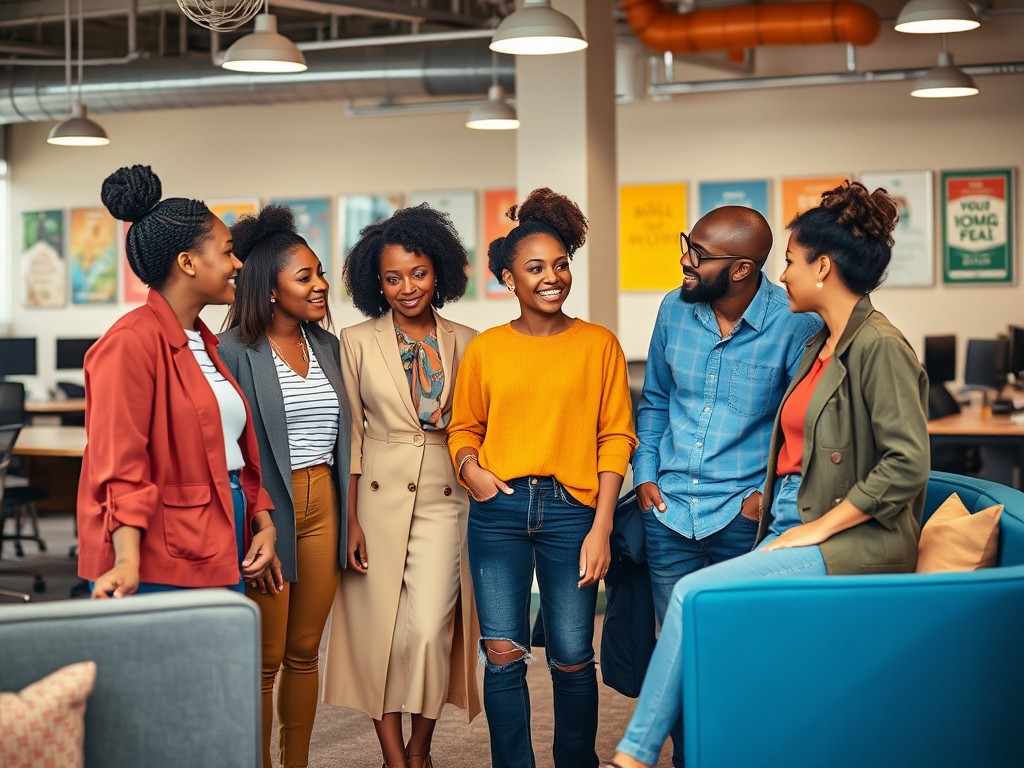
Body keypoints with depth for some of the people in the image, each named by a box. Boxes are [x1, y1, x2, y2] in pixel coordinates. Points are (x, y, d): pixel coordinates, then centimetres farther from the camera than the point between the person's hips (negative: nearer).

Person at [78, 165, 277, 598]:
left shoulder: (204, 344, 16)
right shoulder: (131, 342, -12)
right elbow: (119, 465, -19)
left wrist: (263, 523, 8)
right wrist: (128, 563, -29)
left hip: (221, 561, 8)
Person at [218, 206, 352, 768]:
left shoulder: (327, 346, 11)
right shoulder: (235, 351, -9)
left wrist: (347, 518, 12)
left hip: (323, 506, 6)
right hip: (266, 508, -6)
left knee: (305, 652, 12)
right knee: (264, 661, 0)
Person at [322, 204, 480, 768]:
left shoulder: (464, 344, 7)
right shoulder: (357, 343, 4)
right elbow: (350, 436, 2)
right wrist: (349, 519, -4)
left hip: (444, 501, 0)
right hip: (377, 502, 0)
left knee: (430, 631, -9)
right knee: (380, 632, 1)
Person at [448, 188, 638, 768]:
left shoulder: (599, 344, 5)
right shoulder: (486, 349, 9)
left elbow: (616, 438, 2)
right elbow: (464, 427, 16)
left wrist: (601, 526, -5)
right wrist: (470, 467, -7)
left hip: (572, 508, -1)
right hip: (499, 509, 1)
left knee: (573, 659, 2)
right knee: (503, 655, -1)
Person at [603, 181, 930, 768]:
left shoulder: (880, 346, -12)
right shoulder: (822, 344, 17)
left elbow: (907, 465, -20)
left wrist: (818, 527, -16)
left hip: (853, 544, -8)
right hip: (794, 528, 8)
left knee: (695, 593, -19)